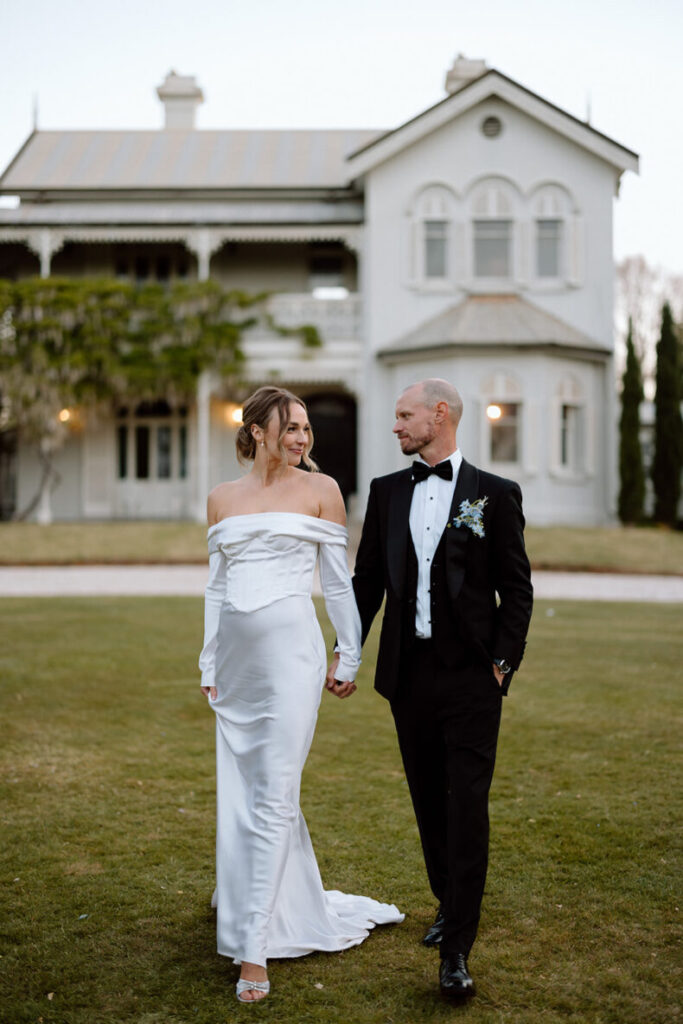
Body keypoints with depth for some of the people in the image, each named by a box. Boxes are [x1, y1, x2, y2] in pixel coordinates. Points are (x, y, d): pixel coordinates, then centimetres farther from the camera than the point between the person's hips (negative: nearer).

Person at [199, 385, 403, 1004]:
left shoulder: (320, 489, 3)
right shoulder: (223, 499, 12)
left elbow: (338, 581, 5)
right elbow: (217, 587, 15)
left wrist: (350, 656, 4)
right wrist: (208, 663, 13)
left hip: (291, 650, -4)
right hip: (237, 655, 4)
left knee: (273, 799, -7)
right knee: (241, 796, 12)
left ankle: (254, 949, -4)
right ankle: (263, 904, 35)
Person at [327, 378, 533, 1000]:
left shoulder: (495, 494, -1)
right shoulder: (386, 492, 9)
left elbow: (516, 589, -1)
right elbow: (368, 581, 11)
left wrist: (502, 663, -8)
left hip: (471, 675, -4)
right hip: (408, 673, 4)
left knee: (468, 808, -6)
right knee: (429, 802, 13)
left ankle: (457, 951, -2)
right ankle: (450, 904, 33)